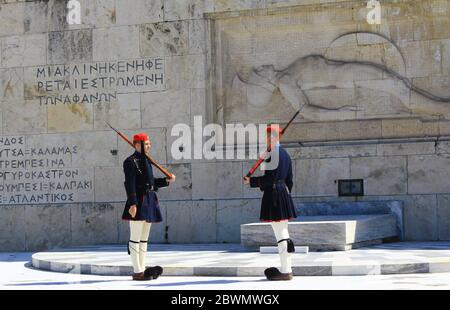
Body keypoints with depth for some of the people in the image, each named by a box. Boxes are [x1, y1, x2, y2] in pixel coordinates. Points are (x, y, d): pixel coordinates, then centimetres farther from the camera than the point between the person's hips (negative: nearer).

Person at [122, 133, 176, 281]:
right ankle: (137, 271, -1)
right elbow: (130, 184, -18)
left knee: (144, 238, 12)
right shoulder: (131, 162, -10)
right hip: (139, 202, -10)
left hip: (149, 202, 10)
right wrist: (132, 203, -24)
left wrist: (167, 180, 13)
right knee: (136, 238, -4)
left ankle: (142, 269, 17)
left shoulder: (145, 161, 18)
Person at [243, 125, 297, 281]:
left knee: (280, 234, -7)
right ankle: (287, 269, 18)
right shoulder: (285, 154, 16)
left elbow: (270, 179, -20)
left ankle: (285, 271, -4)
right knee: (283, 233, 14)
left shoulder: (273, 154, -14)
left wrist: (251, 181, -10)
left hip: (273, 196, -10)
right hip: (284, 194, 10)